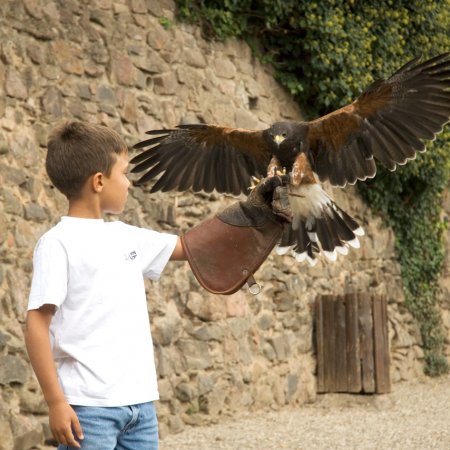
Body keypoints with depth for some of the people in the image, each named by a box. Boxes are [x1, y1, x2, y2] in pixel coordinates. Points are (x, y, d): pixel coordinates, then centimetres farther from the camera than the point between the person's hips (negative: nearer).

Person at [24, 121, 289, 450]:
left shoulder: (125, 237, 12)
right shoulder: (58, 243, -9)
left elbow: (187, 246, 26)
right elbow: (37, 324, -12)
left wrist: (251, 210, 26)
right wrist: (55, 402, -17)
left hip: (141, 401, 8)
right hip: (89, 406, -7)